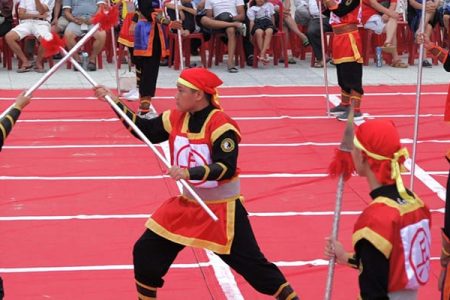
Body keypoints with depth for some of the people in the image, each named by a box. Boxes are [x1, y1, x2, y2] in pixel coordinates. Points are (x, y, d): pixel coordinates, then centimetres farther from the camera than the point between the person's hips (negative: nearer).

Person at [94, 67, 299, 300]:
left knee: (250, 263, -3)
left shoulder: (221, 125, -22)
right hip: (187, 204, 6)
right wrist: (114, 102, -1)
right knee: (146, 251, 5)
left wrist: (189, 172, -38)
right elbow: (144, 129, 5)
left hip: (222, 209, -6)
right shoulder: (176, 118, -2)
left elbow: (226, 168, -27)